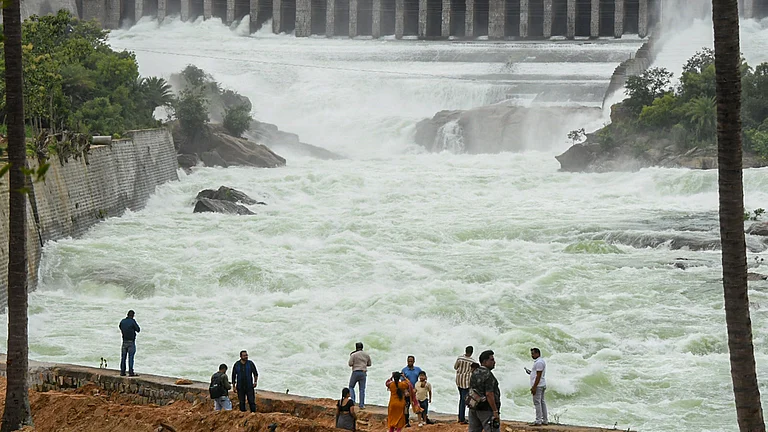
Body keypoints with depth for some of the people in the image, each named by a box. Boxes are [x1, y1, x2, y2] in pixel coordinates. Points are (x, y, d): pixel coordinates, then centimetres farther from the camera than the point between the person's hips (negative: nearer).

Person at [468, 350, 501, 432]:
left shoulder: (474, 373, 10)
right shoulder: (488, 375, -17)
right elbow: (489, 394, -23)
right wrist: (495, 411, -22)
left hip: (474, 409, 9)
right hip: (486, 410, -9)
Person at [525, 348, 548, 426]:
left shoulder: (539, 362, -16)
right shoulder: (541, 361, 18)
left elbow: (539, 375, -21)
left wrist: (534, 387, -21)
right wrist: (530, 372, 12)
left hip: (538, 385, -11)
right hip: (542, 385, 11)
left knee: (537, 402, -9)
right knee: (542, 402, 12)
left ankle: (538, 421, -10)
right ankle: (545, 420, 15)